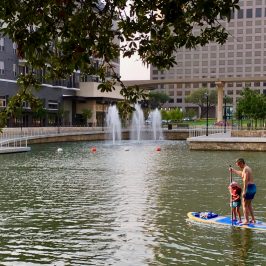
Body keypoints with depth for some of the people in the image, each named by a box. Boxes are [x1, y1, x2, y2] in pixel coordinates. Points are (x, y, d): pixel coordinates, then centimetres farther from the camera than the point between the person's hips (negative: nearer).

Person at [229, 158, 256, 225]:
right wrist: (233, 170, 46)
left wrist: (244, 191, -27)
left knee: (244, 205, -2)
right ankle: (253, 219, 21)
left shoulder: (245, 169, -14)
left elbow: (246, 180, -24)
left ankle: (246, 221, -1)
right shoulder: (247, 168, 17)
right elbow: (241, 173, 39)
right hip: (253, 187, 10)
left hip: (249, 187, -10)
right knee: (249, 204, 19)